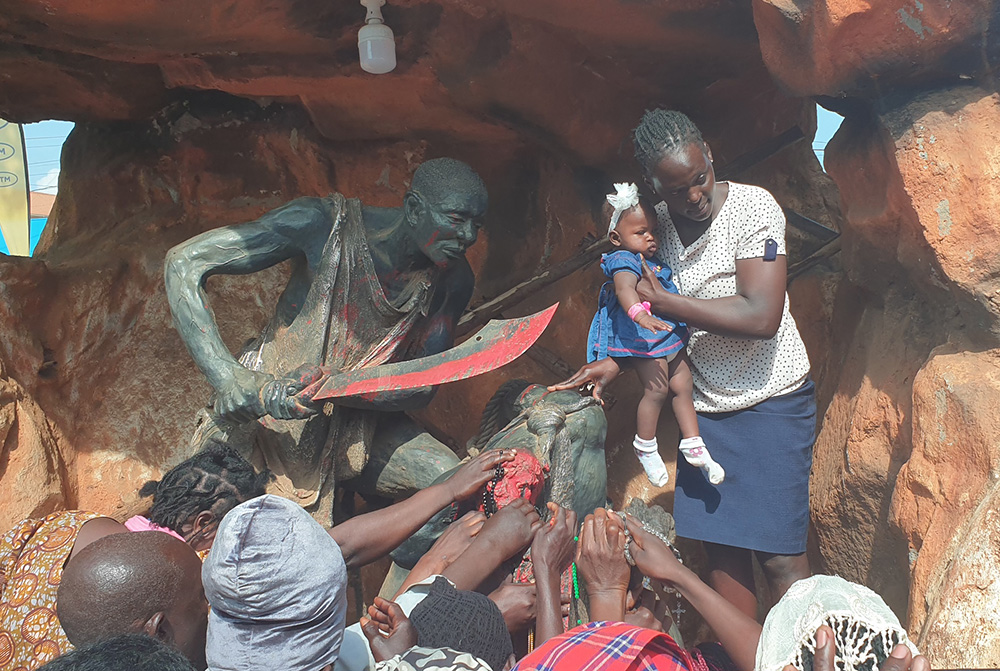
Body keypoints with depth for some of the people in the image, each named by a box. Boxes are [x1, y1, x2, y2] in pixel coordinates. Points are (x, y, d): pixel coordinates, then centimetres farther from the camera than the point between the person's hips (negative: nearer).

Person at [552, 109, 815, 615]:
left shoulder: (752, 207, -16)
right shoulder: (656, 223, 1)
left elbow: (761, 317, -26)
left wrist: (660, 299, -19)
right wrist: (617, 361, -4)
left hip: (772, 400, -5)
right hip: (707, 405, 5)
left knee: (779, 557, -5)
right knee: (721, 548, 6)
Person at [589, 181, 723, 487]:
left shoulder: (654, 263, 18)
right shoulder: (624, 260, -12)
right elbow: (624, 288, -33)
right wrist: (639, 313, -49)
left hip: (671, 338, 9)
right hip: (643, 339, -9)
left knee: (683, 386, 8)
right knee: (657, 389, -13)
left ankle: (693, 445, 18)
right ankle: (645, 446, 6)